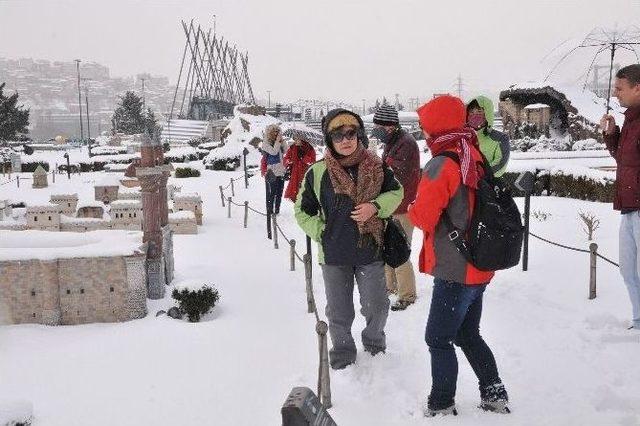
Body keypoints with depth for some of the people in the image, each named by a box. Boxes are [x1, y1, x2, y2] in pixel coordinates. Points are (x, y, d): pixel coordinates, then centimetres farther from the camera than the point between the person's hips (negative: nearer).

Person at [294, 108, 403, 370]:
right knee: (339, 313, 13)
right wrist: (320, 232, -7)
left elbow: (396, 192, 7)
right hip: (333, 255, -1)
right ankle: (343, 355, 36)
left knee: (377, 307, 15)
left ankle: (374, 343, 45)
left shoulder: (376, 167, -6)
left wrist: (376, 206, -11)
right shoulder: (317, 173, -9)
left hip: (371, 250, 1)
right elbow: (302, 210, 3)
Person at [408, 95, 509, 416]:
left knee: (438, 339, 5)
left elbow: (422, 218, -17)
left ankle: (441, 408, 15)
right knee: (468, 334, 21)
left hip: (454, 272, -8)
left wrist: (412, 209, 3)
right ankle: (495, 397, 27)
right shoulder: (475, 158, 6)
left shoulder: (442, 165, -18)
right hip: (478, 267, 8)